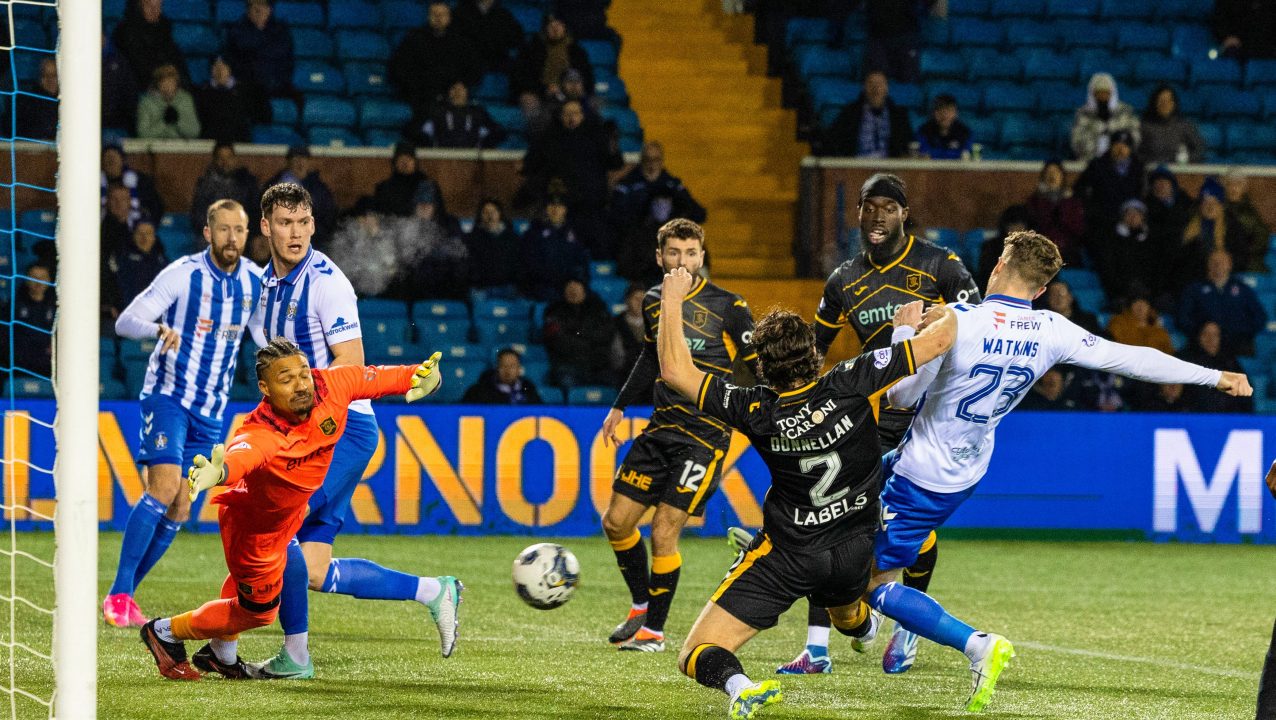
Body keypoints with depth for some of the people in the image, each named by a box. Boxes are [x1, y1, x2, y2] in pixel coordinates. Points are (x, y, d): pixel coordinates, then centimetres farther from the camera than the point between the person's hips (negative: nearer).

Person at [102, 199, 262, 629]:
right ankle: (118, 595, -19)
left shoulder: (255, 280, 2)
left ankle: (124, 595, 12)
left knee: (179, 511, 1)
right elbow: (126, 321, -18)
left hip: (211, 410, 5)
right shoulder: (184, 274, -13)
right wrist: (159, 328, -38)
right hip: (168, 395, -5)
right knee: (164, 486, -23)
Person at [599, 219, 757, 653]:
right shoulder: (653, 302, 9)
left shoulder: (728, 308, -8)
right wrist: (620, 407, 29)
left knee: (663, 533, -10)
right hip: (660, 429, 6)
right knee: (616, 521, 6)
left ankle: (654, 630, 4)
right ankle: (641, 606, 27)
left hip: (705, 434, -6)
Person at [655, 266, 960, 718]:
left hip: (787, 555, -4)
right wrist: (946, 315, 10)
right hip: (855, 552, 4)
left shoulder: (756, 412, -19)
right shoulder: (851, 385, -18)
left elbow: (675, 371, -16)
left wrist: (672, 303, -3)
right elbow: (940, 338, -13)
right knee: (847, 617, 42)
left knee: (698, 656, -6)